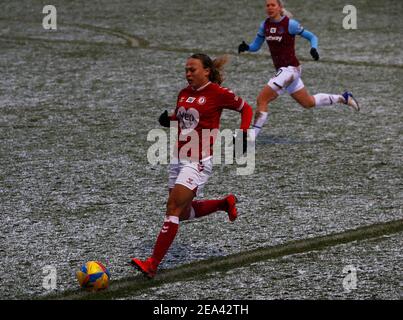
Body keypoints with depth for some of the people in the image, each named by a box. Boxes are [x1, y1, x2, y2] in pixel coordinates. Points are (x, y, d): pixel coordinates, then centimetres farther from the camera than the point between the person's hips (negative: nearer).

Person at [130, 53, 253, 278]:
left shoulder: (217, 93, -8)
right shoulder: (184, 93, 10)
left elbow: (246, 109, 3)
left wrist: (243, 135, -11)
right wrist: (168, 120, 3)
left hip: (199, 161, -8)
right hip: (179, 158, 8)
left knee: (173, 210, -14)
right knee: (184, 213, 14)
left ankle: (152, 264, -14)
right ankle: (225, 204, 37)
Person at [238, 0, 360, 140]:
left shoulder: (290, 24, -12)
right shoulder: (265, 25, 5)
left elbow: (312, 37, -4)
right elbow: (256, 46, 12)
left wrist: (314, 49, -23)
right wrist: (246, 47, -9)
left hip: (290, 69, -8)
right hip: (281, 70, 8)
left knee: (262, 99, -18)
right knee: (308, 103, 21)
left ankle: (252, 135, -14)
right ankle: (343, 98, 37)